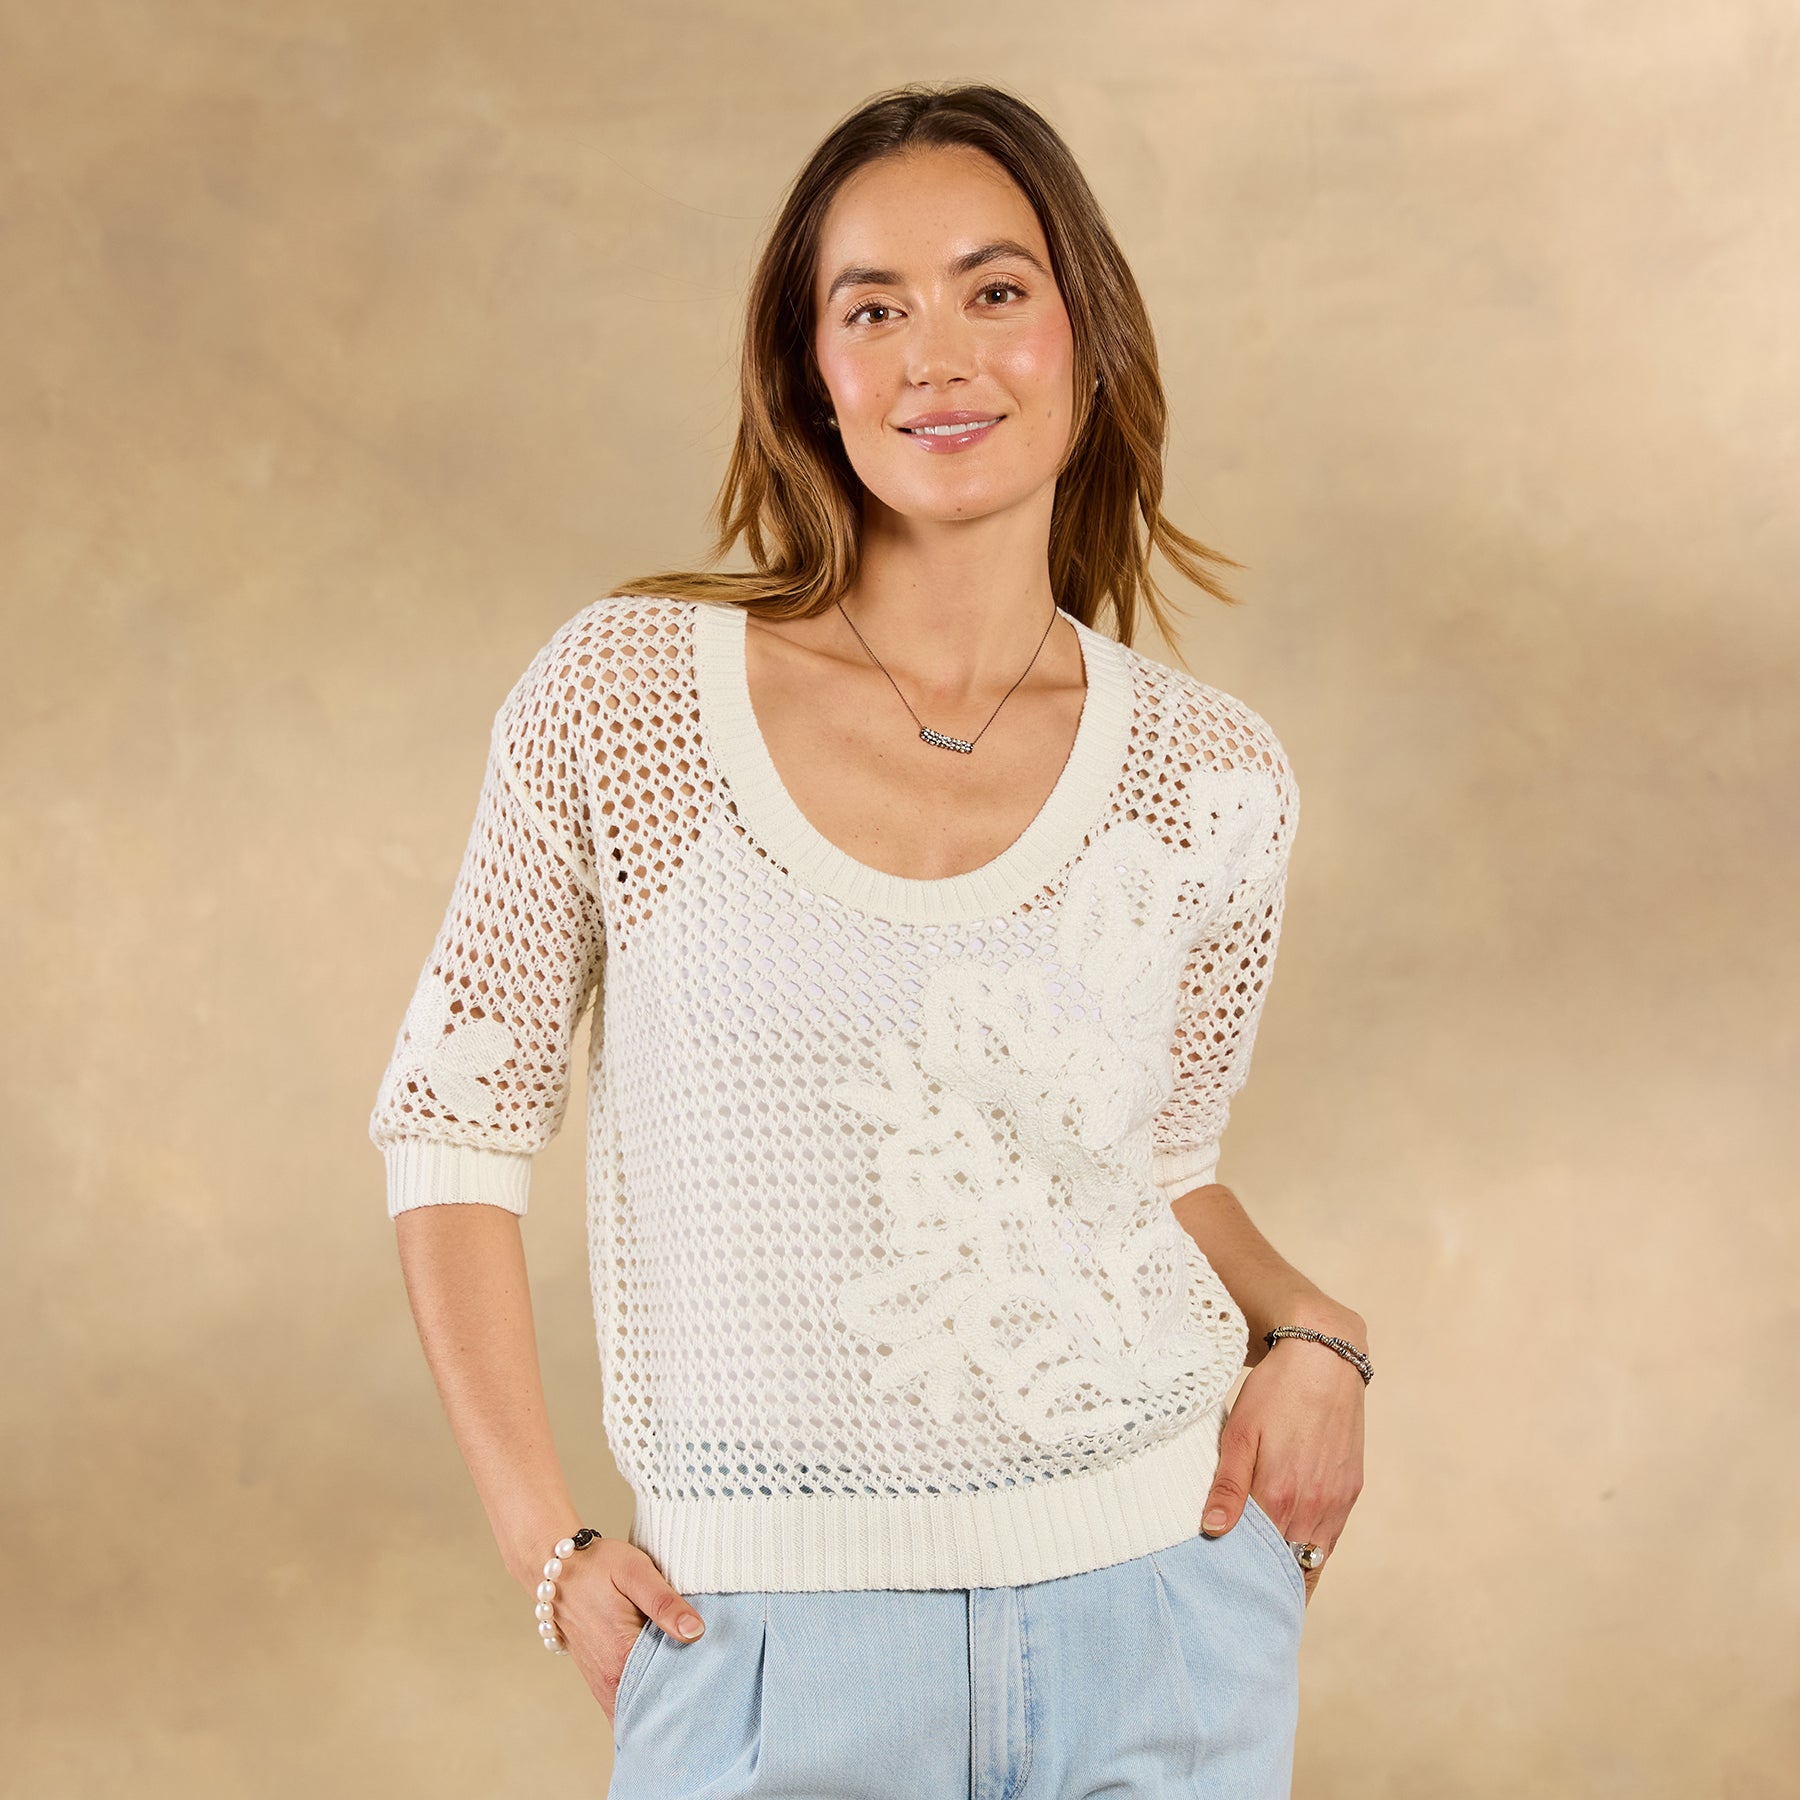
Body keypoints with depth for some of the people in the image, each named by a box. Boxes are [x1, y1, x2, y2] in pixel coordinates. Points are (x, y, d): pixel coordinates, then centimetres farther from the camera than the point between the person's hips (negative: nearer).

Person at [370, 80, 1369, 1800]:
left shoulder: (1212, 774, -2)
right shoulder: (622, 693, -8)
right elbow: (453, 1113, -1)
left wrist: (1308, 1332, -6)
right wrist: (546, 1547, -5)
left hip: (1159, 1610, 2)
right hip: (779, 1643, -2)